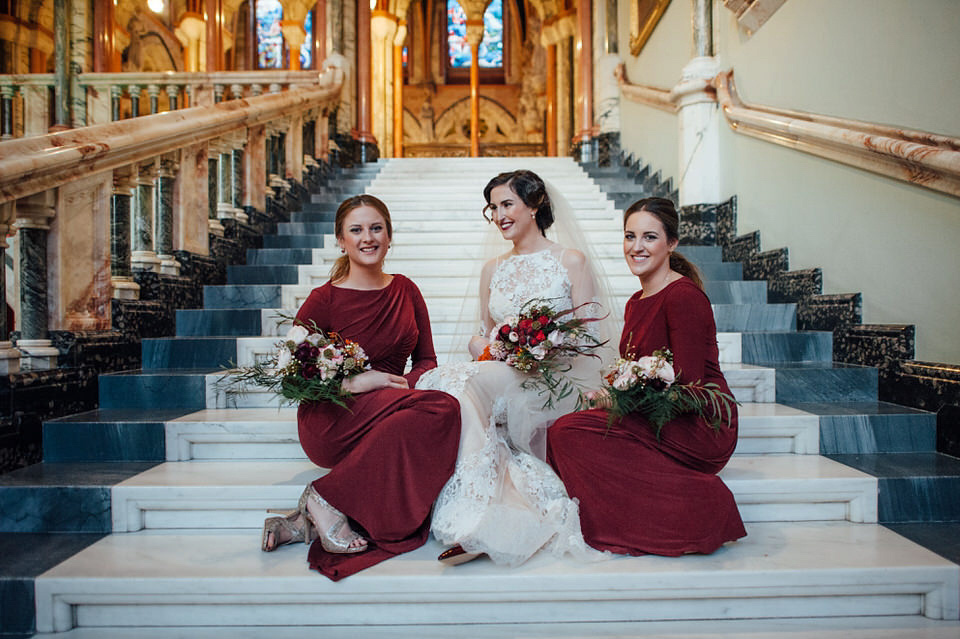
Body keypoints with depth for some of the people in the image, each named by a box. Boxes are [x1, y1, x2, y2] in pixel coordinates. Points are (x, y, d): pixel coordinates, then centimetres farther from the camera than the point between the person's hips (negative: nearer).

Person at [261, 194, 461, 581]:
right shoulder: (323, 300, -2)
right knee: (441, 407, -29)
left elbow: (426, 360, 13)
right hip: (330, 422, -5)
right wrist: (352, 383, -16)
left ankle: (306, 522, -17)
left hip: (394, 412, 5)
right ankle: (326, 501, -20)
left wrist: (405, 386, -10)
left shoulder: (405, 291, 11)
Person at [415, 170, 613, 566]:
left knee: (472, 384, -35)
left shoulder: (571, 262, 5)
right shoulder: (492, 270, 19)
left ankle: (475, 522, -34)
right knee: (440, 382, -30)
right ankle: (473, 520, -33)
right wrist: (480, 345, -3)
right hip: (501, 375, 5)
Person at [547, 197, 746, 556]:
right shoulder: (636, 303, 14)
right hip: (661, 422, 8)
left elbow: (686, 383, -18)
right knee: (567, 429, -11)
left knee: (567, 432, -19)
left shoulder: (684, 296, -13)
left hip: (699, 429, -8)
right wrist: (608, 396, -6)